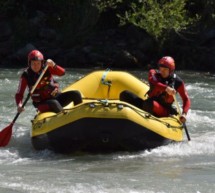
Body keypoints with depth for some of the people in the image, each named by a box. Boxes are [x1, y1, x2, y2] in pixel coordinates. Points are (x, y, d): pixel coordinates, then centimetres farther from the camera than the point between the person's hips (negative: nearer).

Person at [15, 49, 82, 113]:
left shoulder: (46, 68, -2)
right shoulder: (26, 76, -8)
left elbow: (62, 72, -17)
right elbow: (19, 94, -9)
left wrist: (53, 65, -37)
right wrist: (19, 105, -29)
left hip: (55, 97, 4)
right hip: (42, 103, -4)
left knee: (76, 94, -16)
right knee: (54, 103, -37)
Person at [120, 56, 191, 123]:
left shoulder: (177, 82, -1)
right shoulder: (154, 73, 4)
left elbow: (186, 99, -1)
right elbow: (152, 82, -21)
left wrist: (184, 114, -19)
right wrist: (166, 88, -38)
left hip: (164, 111, -4)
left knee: (149, 103, -39)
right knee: (125, 95, -14)